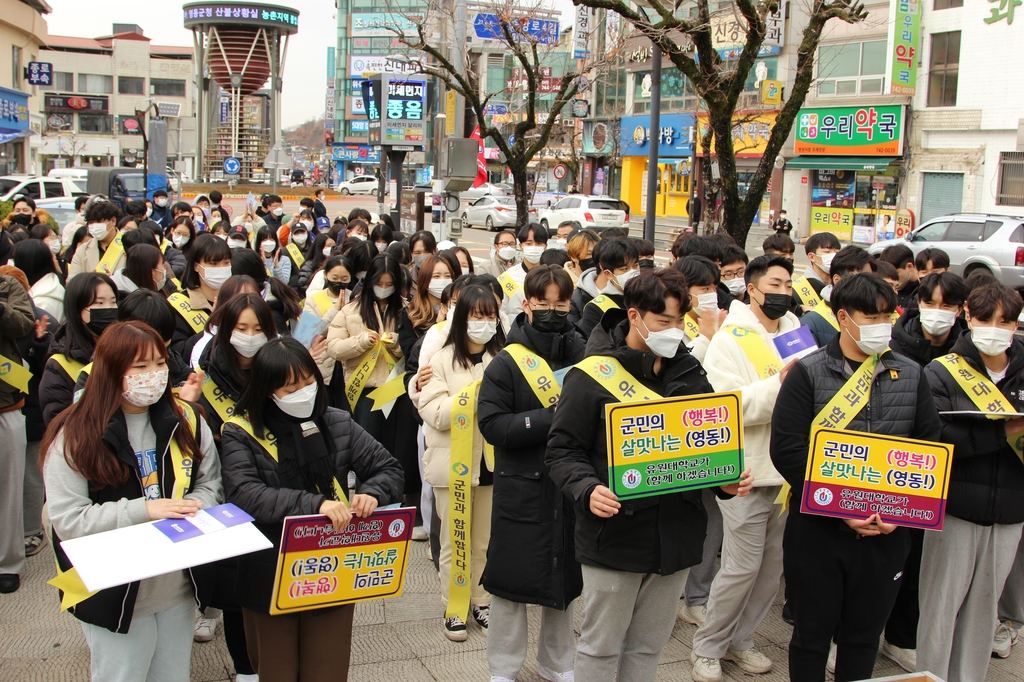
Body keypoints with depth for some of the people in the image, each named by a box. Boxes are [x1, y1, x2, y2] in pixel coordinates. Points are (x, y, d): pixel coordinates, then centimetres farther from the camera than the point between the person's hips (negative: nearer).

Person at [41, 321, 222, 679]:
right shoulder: (76, 435, -14)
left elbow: (211, 484, 6)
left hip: (180, 586, 4)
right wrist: (144, 509, -24)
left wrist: (190, 507, -16)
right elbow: (67, 521, -18)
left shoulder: (184, 420, 0)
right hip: (116, 593, -4)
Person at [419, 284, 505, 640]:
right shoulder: (443, 360, -6)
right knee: (455, 541, 7)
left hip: (492, 462, 2)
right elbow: (435, 414, -15)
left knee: (486, 540, 14)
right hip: (454, 463, -2)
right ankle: (453, 608, 19)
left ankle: (481, 600, 30)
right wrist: (478, 393, -20)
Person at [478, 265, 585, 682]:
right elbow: (492, 425, -14)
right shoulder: (507, 363, -6)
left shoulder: (583, 357, 2)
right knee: (513, 582, 7)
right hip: (521, 488, -3)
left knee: (564, 579, 16)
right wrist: (551, 420, -21)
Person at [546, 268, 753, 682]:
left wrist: (727, 481, -4)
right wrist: (588, 490, -27)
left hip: (675, 535, 5)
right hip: (613, 535, -5)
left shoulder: (690, 375, 8)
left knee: (649, 647, 17)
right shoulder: (591, 376, -9)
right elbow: (562, 451, -9)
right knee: (600, 648, 8)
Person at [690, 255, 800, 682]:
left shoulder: (796, 333, 12)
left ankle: (741, 640, 30)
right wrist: (778, 384, -27)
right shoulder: (730, 340, -7)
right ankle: (708, 647, 15)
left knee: (773, 565, 12)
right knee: (742, 567, -4)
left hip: (789, 470, 6)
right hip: (748, 472, -6)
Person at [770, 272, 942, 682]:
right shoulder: (808, 373, -6)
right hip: (818, 528, -3)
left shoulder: (911, 375, 5)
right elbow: (787, 450, -12)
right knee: (812, 634, 10)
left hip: (887, 532, 3)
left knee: (864, 636, 15)